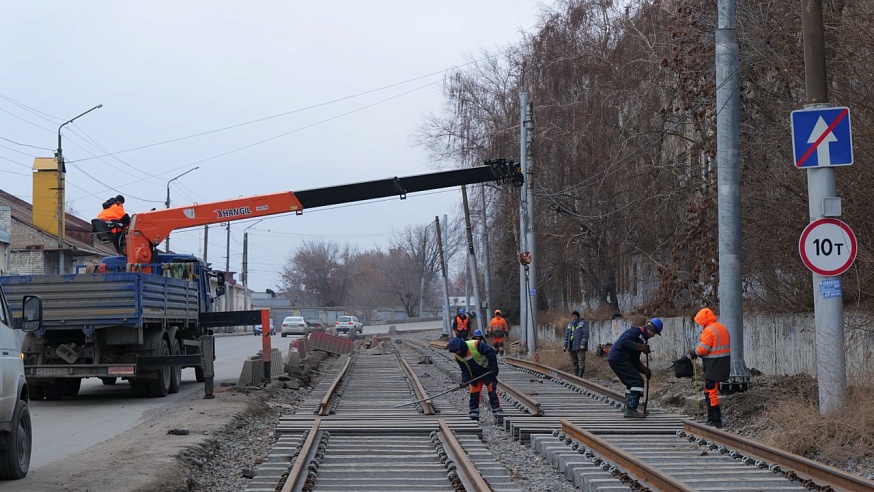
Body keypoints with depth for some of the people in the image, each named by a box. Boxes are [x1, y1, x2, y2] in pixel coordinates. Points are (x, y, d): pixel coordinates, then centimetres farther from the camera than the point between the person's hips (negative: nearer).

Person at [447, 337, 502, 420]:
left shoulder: (476, 345, -28)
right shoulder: (458, 357, -7)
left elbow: (491, 352, -22)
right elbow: (464, 370, 0)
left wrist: (493, 367, -21)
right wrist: (465, 380, -18)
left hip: (488, 371, -6)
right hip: (475, 374, 6)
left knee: (492, 390, -11)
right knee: (474, 392, 6)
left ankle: (498, 411, -9)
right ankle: (474, 414, 13)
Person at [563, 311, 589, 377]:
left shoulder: (583, 323, -2)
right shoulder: (570, 325, 17)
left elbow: (585, 334, -11)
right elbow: (566, 335, 20)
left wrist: (583, 344, -19)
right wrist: (565, 345, 13)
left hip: (580, 347, -7)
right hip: (571, 347, 7)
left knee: (581, 361, -11)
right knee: (574, 362, 8)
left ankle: (580, 376, -16)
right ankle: (576, 376, 13)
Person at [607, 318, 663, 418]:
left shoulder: (643, 338, 22)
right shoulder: (637, 331, -7)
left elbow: (635, 360, 20)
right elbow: (624, 341, -23)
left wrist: (644, 370, 7)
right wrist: (640, 347, -25)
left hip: (614, 359, 10)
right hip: (618, 358, -10)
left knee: (631, 383, 18)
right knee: (637, 381, -11)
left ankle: (629, 409, 22)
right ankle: (631, 410, -15)